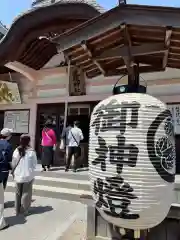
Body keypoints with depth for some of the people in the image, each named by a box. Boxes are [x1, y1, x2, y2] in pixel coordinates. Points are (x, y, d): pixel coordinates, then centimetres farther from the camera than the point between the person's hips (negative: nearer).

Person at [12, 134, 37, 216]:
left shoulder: (16, 151, -9)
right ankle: (24, 210, 19)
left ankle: (17, 210, 29)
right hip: (28, 175, -3)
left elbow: (13, 164, 0)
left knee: (18, 193, 18)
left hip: (18, 175, 3)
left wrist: (13, 172, 14)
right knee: (26, 193, 12)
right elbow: (34, 164, -7)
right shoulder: (31, 152, -16)